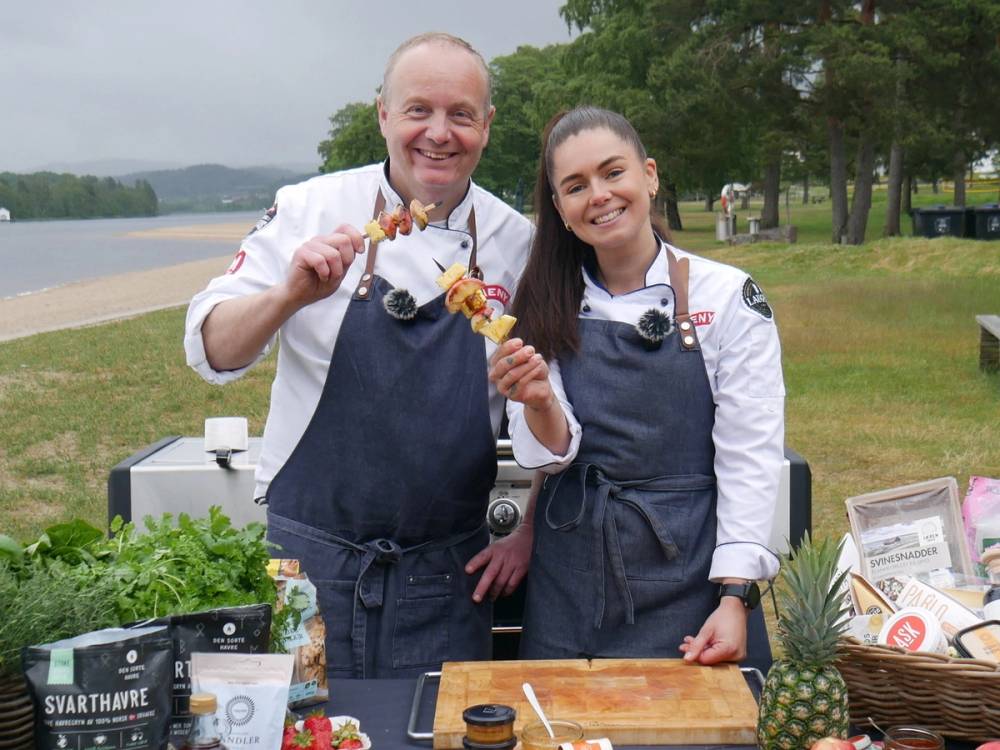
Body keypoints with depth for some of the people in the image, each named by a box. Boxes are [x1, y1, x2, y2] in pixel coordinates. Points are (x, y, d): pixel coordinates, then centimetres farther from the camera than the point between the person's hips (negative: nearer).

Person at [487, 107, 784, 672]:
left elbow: (751, 460, -7)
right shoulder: (548, 307, 4)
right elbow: (551, 452, -1)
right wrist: (539, 406, -23)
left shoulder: (728, 296, -5)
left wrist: (734, 600, -14)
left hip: (687, 573, -2)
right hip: (570, 585, 3)